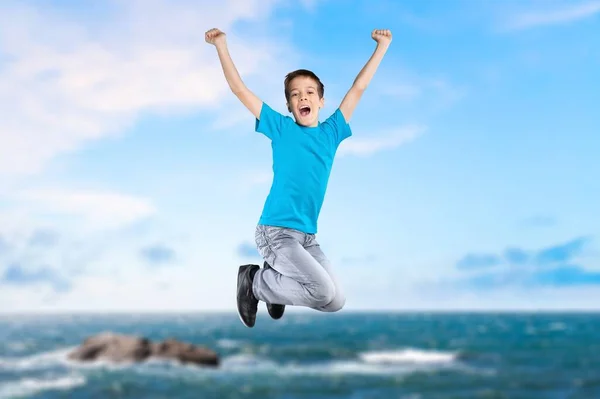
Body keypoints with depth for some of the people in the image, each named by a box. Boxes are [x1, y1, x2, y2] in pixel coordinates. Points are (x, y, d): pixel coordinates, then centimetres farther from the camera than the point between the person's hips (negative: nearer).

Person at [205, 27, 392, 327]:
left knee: (335, 301, 3)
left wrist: (381, 46, 15)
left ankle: (275, 279, 24)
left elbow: (358, 89, 13)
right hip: (275, 231, -5)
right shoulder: (281, 128, 2)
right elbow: (240, 90, 1)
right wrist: (221, 46, -4)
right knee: (327, 294, -19)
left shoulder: (331, 132, 10)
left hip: (308, 237, 6)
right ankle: (255, 281, 2)